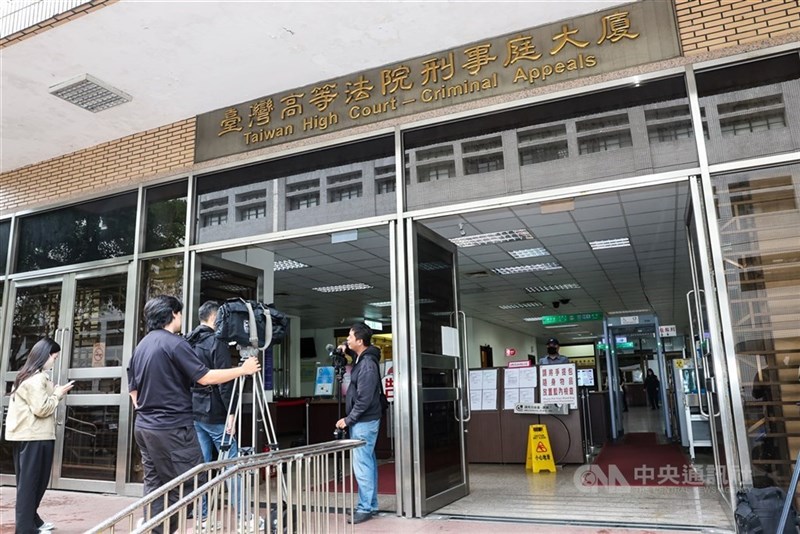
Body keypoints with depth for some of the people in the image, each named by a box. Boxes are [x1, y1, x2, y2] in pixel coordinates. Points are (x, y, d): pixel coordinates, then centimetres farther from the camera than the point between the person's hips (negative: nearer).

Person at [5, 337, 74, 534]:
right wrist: (58, 394, -7)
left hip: (28, 435, 10)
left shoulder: (28, 375, 16)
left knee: (32, 481, 16)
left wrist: (56, 392, 11)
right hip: (34, 437, -10)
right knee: (30, 482, -2)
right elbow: (41, 408, -19)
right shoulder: (36, 378, -15)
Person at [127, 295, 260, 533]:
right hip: (173, 428, -9)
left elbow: (133, 388, 17)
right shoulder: (174, 343, -13)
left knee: (155, 486, 12)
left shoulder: (141, 346, 12)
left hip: (144, 426, 9)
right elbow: (205, 377, -17)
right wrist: (243, 370, -9)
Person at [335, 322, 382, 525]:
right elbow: (353, 349, 33)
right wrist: (346, 349, 12)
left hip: (364, 421, -10)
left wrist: (348, 420, -15)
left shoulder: (367, 366, -22)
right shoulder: (363, 357, 6)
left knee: (361, 465, -6)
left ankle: (365, 508, 2)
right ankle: (371, 505, 21)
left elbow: (364, 400, -22)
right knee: (368, 462, 13)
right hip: (364, 420, 10)